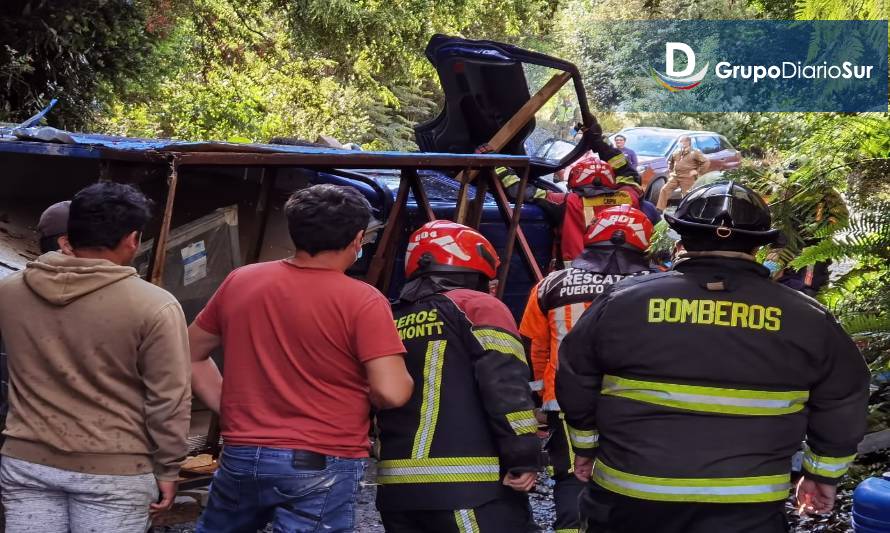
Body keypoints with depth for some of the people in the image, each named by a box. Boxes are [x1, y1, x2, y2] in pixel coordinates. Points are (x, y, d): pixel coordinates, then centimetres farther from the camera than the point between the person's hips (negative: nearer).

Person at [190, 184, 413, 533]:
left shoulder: (239, 282, 3)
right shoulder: (362, 301, -13)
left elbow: (191, 357, 13)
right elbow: (391, 393, -19)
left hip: (241, 455, 5)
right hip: (320, 465, -5)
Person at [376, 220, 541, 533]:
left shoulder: (389, 323, 19)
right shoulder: (476, 307, 0)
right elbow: (506, 386, -13)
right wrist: (524, 458, -12)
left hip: (396, 489, 7)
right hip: (467, 487, -7)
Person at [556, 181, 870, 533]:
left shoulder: (621, 302, -2)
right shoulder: (807, 319, -1)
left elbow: (576, 383, 8)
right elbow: (843, 407, 8)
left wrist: (586, 447, 22)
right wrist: (824, 474, 22)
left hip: (629, 498, 1)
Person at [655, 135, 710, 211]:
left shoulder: (694, 153, -4)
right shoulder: (676, 152, 13)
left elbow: (706, 162, -6)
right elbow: (670, 161, 33)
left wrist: (698, 171, -9)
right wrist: (670, 170, 20)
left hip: (687, 178, -5)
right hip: (675, 177, 5)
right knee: (664, 190, -8)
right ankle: (659, 210, -9)